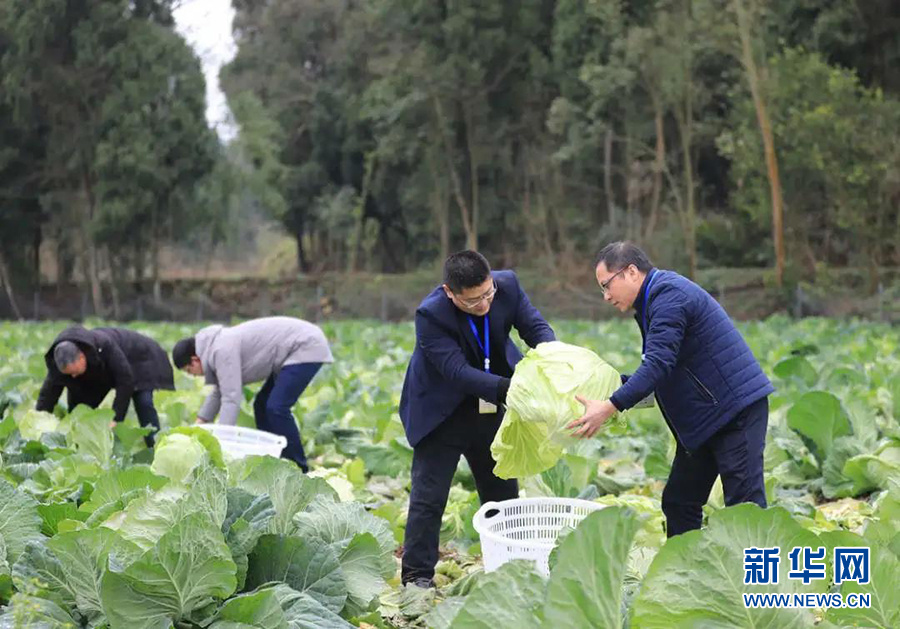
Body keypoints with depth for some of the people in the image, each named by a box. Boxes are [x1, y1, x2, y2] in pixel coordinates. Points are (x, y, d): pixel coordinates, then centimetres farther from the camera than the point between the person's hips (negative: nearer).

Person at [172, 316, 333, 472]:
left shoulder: (222, 350, -21)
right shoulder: (216, 347, 10)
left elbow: (231, 399, -26)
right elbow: (220, 392, 22)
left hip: (307, 347, -11)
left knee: (276, 408, -17)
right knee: (262, 405, 14)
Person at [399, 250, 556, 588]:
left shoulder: (507, 285, -17)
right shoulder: (431, 314, -30)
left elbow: (536, 327, -11)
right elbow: (458, 371, -34)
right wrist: (510, 389, -45)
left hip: (487, 409, 5)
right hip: (441, 412, -5)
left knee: (503, 492, 13)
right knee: (429, 495, -3)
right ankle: (417, 575, 6)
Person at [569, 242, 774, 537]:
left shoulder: (669, 296, -16)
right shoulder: (654, 300, 16)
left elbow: (659, 364, -27)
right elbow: (659, 367, 19)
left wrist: (611, 407, -31)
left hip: (737, 409, -11)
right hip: (703, 419, 11)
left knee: (744, 504, -10)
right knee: (678, 501, 12)